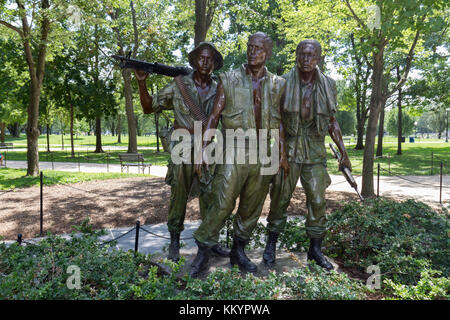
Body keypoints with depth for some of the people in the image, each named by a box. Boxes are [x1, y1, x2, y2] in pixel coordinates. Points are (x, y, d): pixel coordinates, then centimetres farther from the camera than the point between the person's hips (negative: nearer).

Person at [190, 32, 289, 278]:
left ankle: (238, 252, 27)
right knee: (222, 204, -9)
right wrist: (203, 148, -6)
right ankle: (203, 252, 7)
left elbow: (279, 121, 13)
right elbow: (214, 115, 2)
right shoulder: (229, 80, 3)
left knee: (252, 207, 10)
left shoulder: (277, 85, 11)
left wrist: (283, 154, 7)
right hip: (234, 153, -3)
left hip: (263, 155, 3)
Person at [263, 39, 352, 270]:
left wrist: (343, 153, 9)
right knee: (280, 197, 3)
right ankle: (271, 244, 21)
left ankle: (315, 249, 18)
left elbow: (331, 122, 12)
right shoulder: (284, 83, -2)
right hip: (288, 146, -2)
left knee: (317, 200, 2)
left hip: (315, 149, 2)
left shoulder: (328, 85, 6)